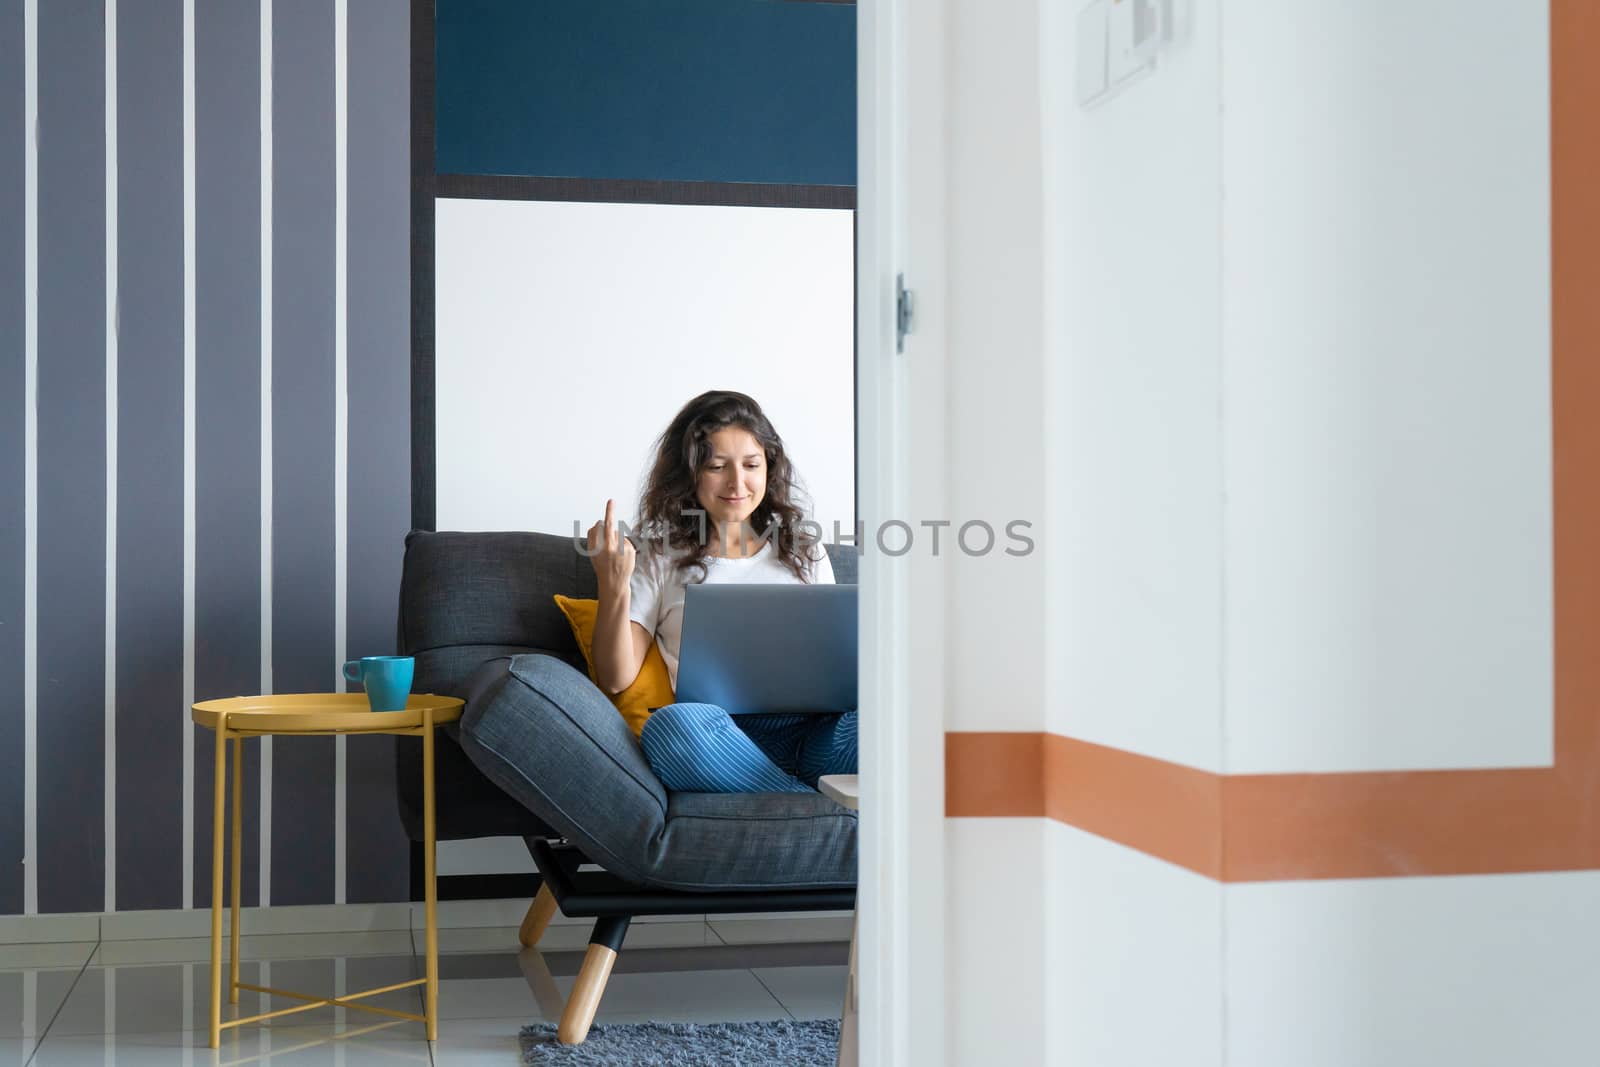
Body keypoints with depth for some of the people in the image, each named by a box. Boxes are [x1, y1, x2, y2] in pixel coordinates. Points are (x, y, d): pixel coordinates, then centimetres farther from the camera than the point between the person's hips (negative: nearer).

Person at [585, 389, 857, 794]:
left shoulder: (805, 553, 24)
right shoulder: (661, 559, 17)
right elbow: (616, 679, 10)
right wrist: (612, 585, -5)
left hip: (817, 734, 2)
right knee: (671, 725, -39)